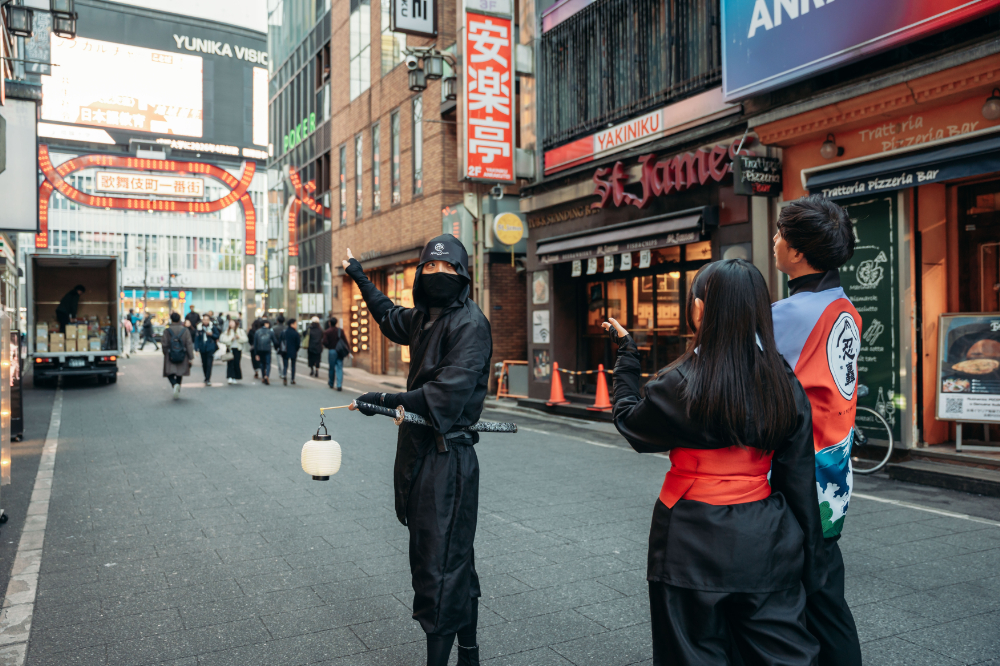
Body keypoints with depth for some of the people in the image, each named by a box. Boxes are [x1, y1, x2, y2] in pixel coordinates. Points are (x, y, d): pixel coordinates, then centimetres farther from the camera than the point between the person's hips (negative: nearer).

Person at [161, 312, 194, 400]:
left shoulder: (166, 331, -8)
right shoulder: (185, 330, -4)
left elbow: (165, 345, -6)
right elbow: (189, 345, -7)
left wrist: (165, 354, 13)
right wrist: (191, 358, -5)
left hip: (170, 357, -2)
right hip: (182, 356, 2)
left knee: (170, 374, 7)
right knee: (179, 374, 18)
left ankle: (175, 385, -22)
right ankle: (178, 391, 20)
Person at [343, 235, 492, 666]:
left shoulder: (470, 322, -13)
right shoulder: (423, 317, 14)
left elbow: (452, 388, -24)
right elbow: (390, 317, 37)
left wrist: (390, 401, -26)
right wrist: (361, 278, 45)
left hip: (448, 455, -9)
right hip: (420, 446, 9)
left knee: (440, 563, -6)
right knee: (452, 557, 17)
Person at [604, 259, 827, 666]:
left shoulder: (682, 383, -18)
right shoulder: (785, 386, -4)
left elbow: (627, 421, 1)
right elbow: (799, 480, 0)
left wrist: (626, 352, 10)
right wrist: (810, 562, 9)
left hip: (696, 544, -4)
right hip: (766, 547, 4)